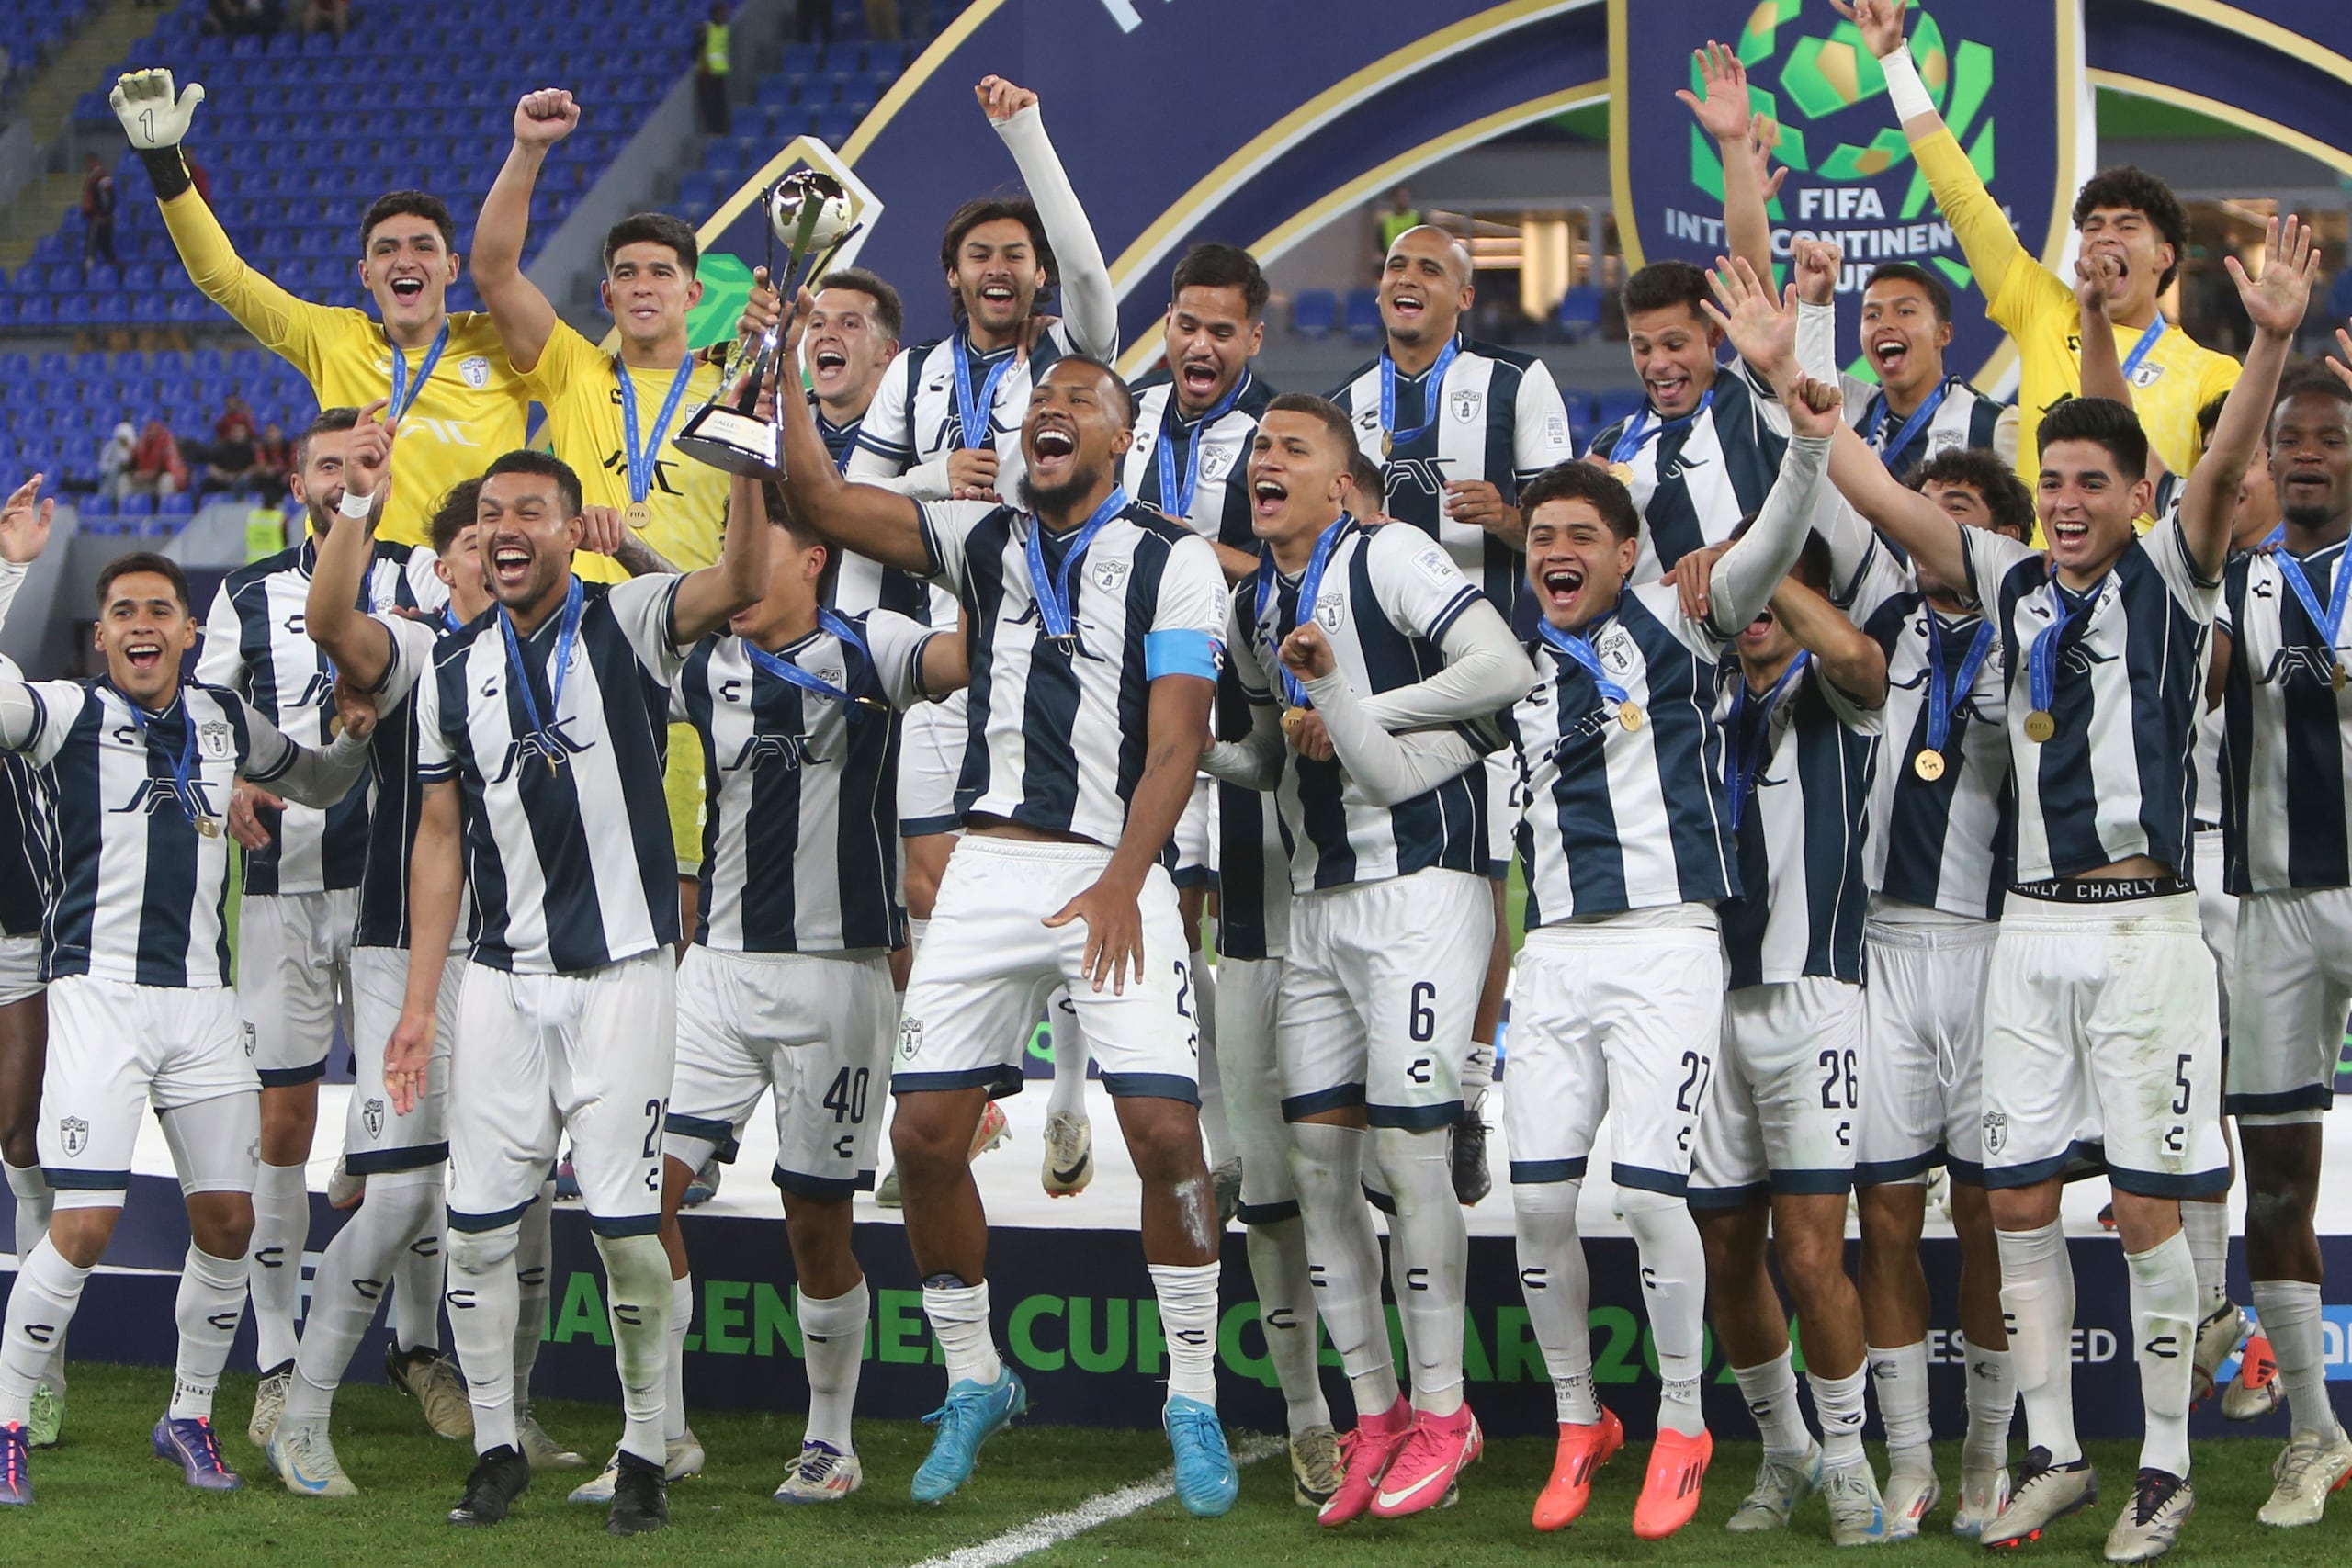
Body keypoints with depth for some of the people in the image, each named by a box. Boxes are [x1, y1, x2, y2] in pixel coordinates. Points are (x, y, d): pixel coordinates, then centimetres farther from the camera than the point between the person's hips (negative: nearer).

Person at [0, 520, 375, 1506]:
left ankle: (190, 1418, 23)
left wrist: (356, 732, 6)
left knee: (227, 1221, 5)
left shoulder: (225, 720, 11)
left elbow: (319, 786, 27)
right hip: (100, 991, -5)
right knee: (85, 1225, -13)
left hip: (201, 995, 5)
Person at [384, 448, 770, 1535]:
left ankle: (644, 1455, 9)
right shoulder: (453, 670, 10)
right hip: (500, 983, 4)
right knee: (478, 1227, 2)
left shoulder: (627, 623, 0)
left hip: (620, 975, -4)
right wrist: (418, 1002, 8)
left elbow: (741, 584, -20)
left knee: (626, 1226, -6)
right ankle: (497, 1452, 16)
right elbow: (440, 838, 12)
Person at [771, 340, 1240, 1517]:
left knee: (1165, 1129, -14)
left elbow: (1175, 740, -7)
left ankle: (1193, 1404, 0)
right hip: (989, 866, 4)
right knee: (926, 1132, -2)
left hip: (1112, 870, -4)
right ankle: (974, 1382, 17)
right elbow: (819, 497, 8)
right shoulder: (982, 541, 15)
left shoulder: (1174, 562, 2)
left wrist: (1120, 884, -18)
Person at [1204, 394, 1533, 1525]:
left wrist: (1353, 710, -14)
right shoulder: (1252, 606, 16)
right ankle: (1374, 1412, 15)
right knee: (1318, 1158, 5)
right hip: (1317, 900, 8)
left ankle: (1440, 1411, 3)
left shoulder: (1389, 557, -8)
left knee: (1407, 1150, -9)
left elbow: (1506, 671, -19)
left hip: (1418, 888, -8)